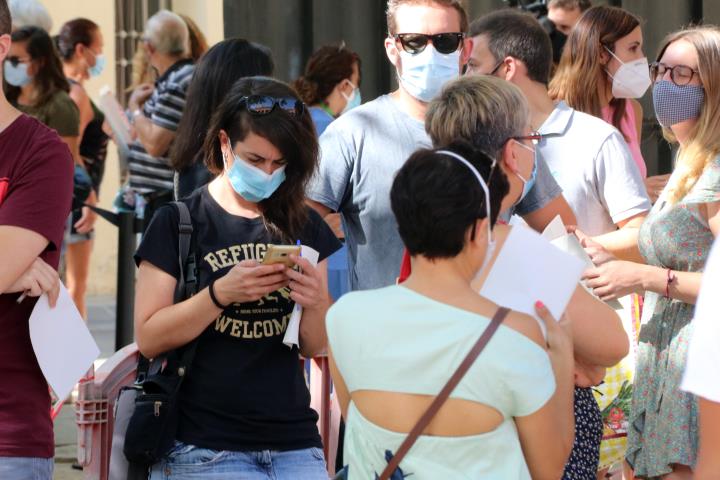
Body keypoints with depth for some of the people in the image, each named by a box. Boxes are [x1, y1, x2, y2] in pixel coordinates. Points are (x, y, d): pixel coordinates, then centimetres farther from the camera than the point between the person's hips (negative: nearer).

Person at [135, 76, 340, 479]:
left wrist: (316, 302, -10)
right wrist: (221, 293, -21)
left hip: (295, 445, 4)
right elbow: (149, 338, -7)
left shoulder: (305, 227, 10)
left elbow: (315, 347, 12)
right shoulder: (179, 223, -1)